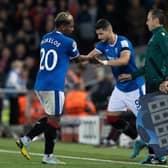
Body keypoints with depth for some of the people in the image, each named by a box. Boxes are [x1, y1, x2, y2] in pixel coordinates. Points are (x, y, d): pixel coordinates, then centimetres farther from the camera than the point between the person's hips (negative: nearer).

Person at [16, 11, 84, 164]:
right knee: (54, 119, 1)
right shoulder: (68, 42, -7)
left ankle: (26, 139, 10)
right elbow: (78, 58, 11)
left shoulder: (45, 38, 15)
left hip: (39, 85, 8)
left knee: (50, 117, 19)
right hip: (54, 86, -8)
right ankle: (48, 155, 4)